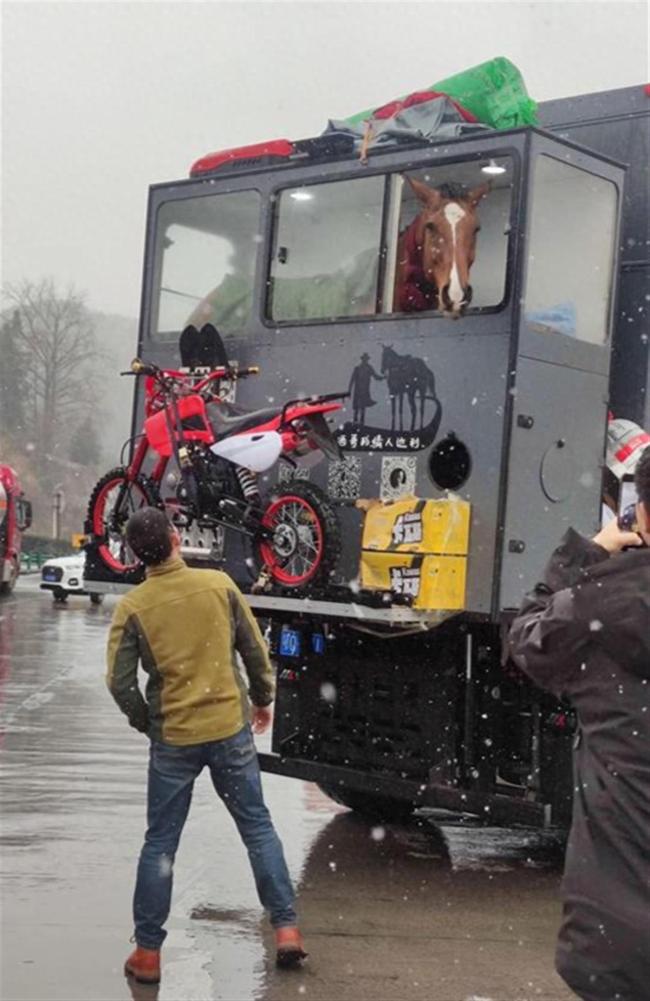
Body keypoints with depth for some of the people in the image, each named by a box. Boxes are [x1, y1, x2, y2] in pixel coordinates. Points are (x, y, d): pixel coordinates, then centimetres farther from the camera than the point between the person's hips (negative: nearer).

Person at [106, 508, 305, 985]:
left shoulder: (133, 607, -8)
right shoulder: (219, 584, -5)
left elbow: (120, 682, -9)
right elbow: (255, 650, 2)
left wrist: (147, 723, 9)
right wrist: (263, 698, 18)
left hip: (173, 739, -1)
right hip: (231, 729, 1)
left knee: (160, 845, 10)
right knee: (258, 828, 14)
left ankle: (147, 952, 15)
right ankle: (287, 928, 15)